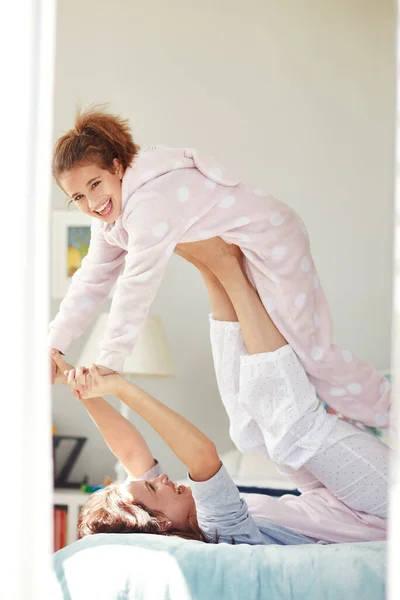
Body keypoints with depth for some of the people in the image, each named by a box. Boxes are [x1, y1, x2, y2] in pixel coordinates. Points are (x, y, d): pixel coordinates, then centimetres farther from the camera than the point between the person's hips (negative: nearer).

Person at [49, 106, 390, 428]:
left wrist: (108, 363, -27)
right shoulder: (112, 212, -1)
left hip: (273, 240, -10)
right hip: (239, 255, 10)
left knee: (308, 349, -4)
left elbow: (138, 286, -32)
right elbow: (93, 279, 3)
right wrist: (55, 345, -3)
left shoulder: (150, 202, -33)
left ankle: (389, 412, 14)